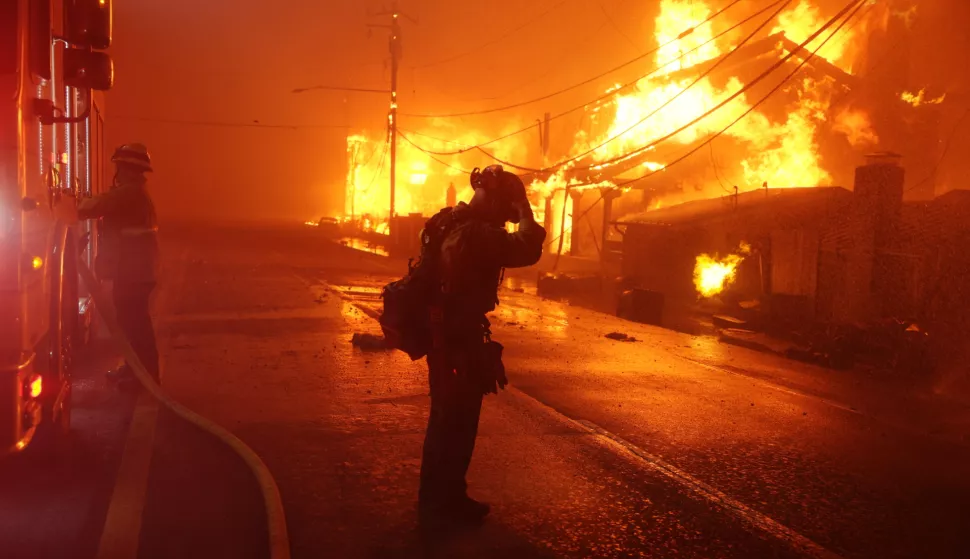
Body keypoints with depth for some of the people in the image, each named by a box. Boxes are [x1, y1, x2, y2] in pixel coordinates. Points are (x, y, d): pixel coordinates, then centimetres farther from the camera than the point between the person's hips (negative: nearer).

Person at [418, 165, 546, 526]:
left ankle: (436, 497, 34)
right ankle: (445, 503, 17)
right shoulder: (476, 233, -22)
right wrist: (525, 211, -19)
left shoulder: (453, 224, 9)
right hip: (460, 338, -10)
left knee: (446, 419, 20)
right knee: (457, 423, 4)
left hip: (444, 334, 10)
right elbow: (528, 250, -29)